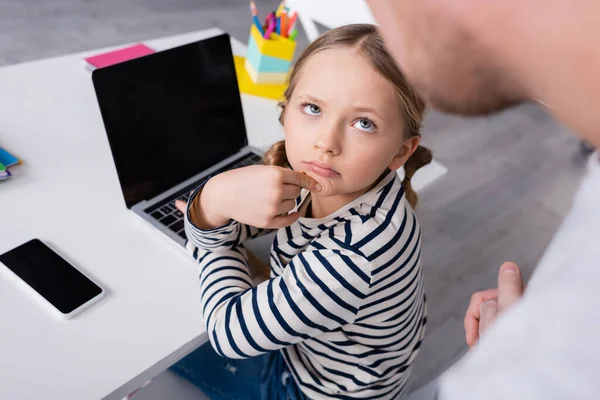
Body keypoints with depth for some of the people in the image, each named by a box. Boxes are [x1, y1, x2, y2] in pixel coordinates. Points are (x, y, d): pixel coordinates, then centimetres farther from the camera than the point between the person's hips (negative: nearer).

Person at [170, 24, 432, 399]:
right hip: (310, 345, 6)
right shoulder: (316, 181, -20)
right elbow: (208, 239, -11)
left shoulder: (351, 255, -42)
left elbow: (229, 332, -28)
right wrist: (216, 200, -35)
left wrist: (220, 210, -12)